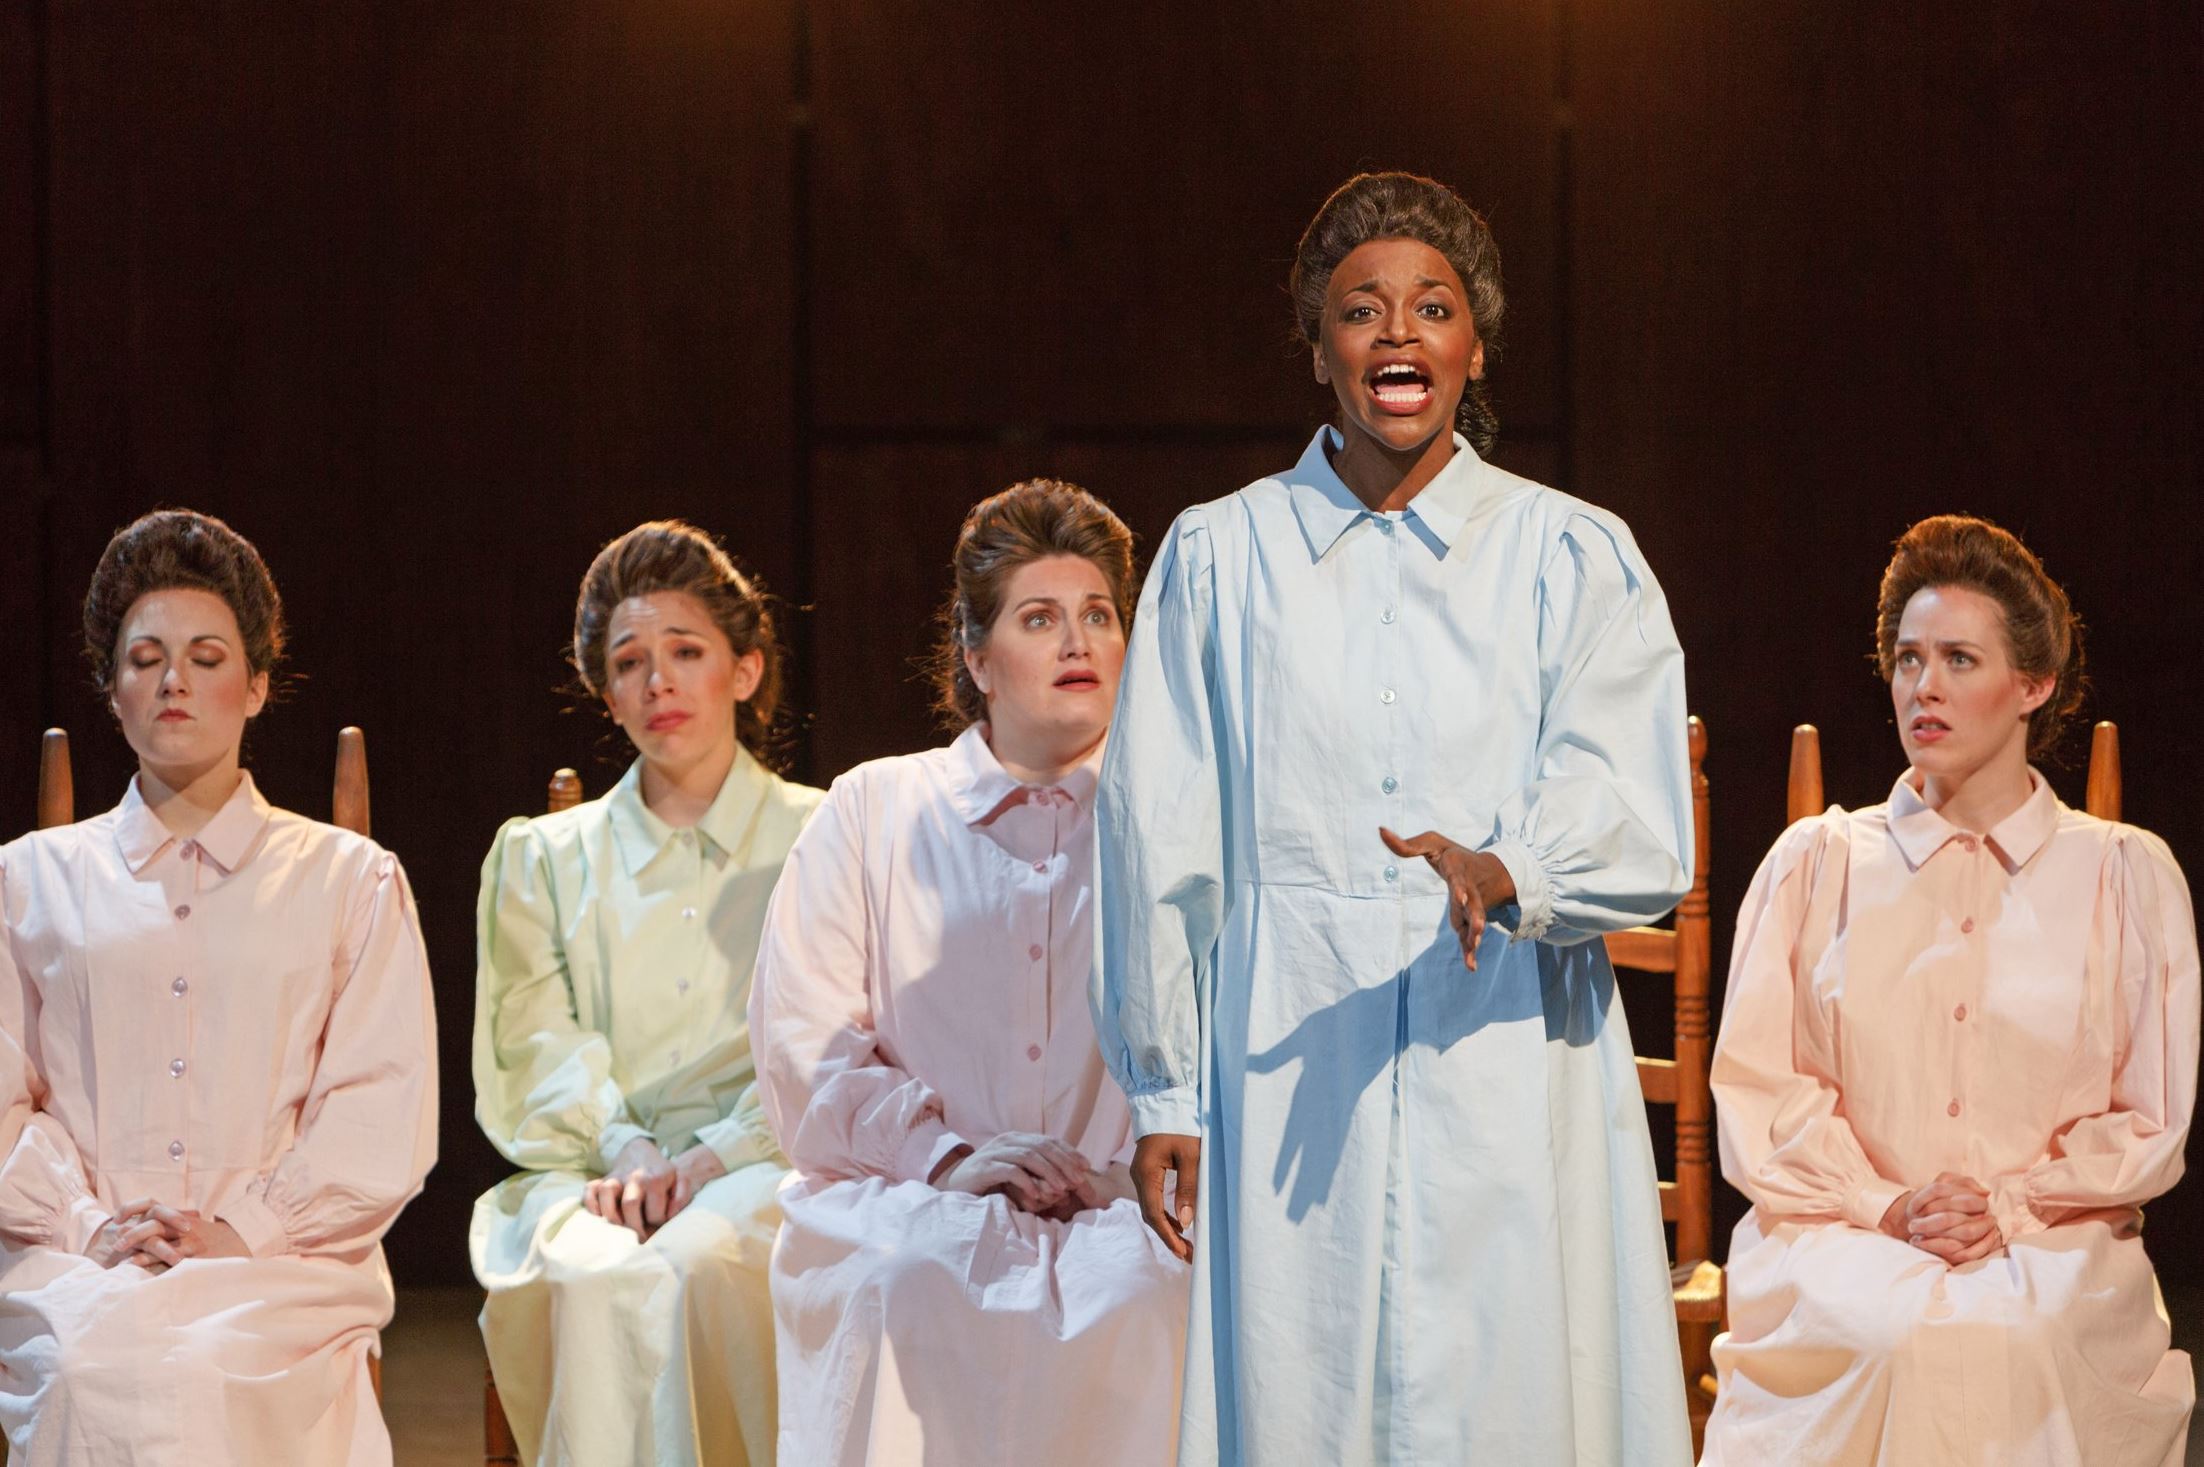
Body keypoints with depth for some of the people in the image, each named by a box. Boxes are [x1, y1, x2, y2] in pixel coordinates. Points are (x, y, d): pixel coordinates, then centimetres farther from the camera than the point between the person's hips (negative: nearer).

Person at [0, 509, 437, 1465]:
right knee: (96, 1367, -35)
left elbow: (383, 1112, 6)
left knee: (212, 1367, -35)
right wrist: (90, 1225, -8)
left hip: (280, 1257, -1)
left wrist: (244, 1230, -9)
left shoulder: (352, 881, 17)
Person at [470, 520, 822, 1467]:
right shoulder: (541, 858, 23)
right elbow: (537, 1047, 9)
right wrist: (624, 1150, -12)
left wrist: (710, 1158, -13)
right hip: (588, 1171, 1)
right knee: (591, 1275, -35)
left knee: (686, 1263, -37)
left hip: (762, 1167, -1)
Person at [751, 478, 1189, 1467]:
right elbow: (803, 1051, 7)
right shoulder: (872, 812, 16)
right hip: (902, 1198, 0)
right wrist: (948, 1153, -10)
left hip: (1118, 1210, 0)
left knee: (1132, 1283, -34)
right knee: (919, 1281, -35)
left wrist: (1127, 1167, -14)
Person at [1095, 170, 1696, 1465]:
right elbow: (1159, 840, 9)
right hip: (1288, 1074, 1)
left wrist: (1505, 874, -24)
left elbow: (1642, 829, -3)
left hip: (1512, 1076, 0)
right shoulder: (1219, 558, 10)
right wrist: (1162, 1093, 5)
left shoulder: (1576, 558, 7)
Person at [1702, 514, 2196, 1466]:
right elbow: (1757, 1087, 8)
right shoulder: (1815, 864, 15)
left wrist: (2012, 1207, -9)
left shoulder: (2126, 876, 12)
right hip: (1839, 1237, 1)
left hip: (2052, 1252, 0)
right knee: (1892, 1333, -34)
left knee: (2008, 1337, -35)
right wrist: (1885, 1208, -9)